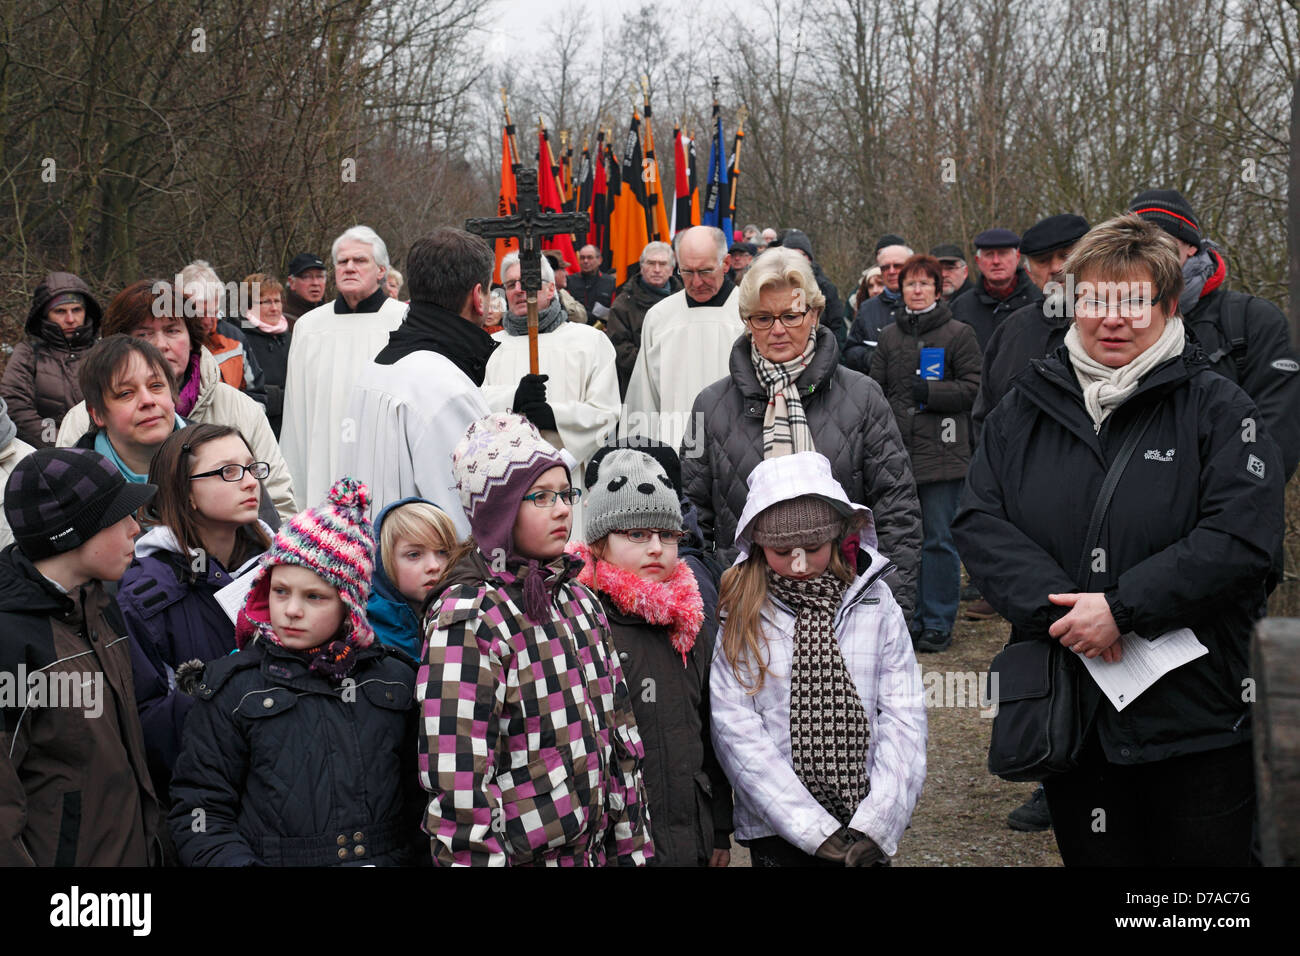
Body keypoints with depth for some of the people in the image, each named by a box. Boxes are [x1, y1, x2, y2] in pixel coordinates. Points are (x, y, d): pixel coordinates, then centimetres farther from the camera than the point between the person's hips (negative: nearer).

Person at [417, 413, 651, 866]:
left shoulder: (580, 602, 7)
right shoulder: (466, 620, -15)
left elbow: (620, 733, 12)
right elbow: (457, 783, -19)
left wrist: (632, 846, 10)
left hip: (595, 849, 7)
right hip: (519, 854, -7)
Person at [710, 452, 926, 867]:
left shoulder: (875, 604, 0)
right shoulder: (739, 616, -5)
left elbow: (904, 717, -3)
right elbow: (737, 733, -10)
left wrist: (876, 825, -13)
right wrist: (817, 831, -15)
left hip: (868, 832, 1)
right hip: (777, 829, -1)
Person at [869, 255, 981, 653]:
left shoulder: (959, 334, 2)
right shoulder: (889, 337, 14)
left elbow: (972, 388, -2)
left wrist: (928, 391, -13)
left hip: (941, 452, -4)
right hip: (897, 452, 4)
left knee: (939, 538, -2)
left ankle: (938, 623, 5)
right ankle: (909, 618, 15)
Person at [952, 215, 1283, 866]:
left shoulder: (1217, 409, -3)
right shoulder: (1024, 409, 8)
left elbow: (1242, 540, -15)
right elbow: (979, 522, -1)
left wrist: (1121, 606, -20)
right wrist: (1057, 603, -17)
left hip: (1196, 718, -3)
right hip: (1066, 712, 3)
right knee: (1091, 857, 15)